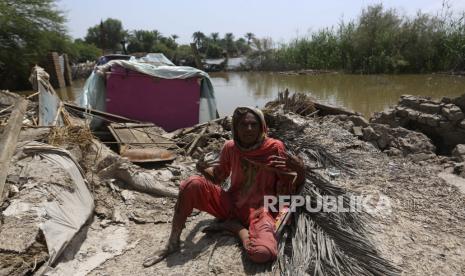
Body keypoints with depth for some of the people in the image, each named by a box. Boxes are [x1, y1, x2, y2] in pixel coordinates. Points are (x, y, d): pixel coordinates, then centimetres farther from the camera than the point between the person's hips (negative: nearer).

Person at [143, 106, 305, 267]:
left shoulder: (275, 148, -10)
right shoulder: (230, 147, -2)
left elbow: (287, 189, -6)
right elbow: (218, 177, 12)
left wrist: (300, 169, -26)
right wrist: (203, 169, -10)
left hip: (259, 210, -3)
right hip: (231, 204, 3)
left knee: (263, 253, -34)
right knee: (193, 184, -20)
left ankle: (237, 227, -1)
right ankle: (173, 243, -6)